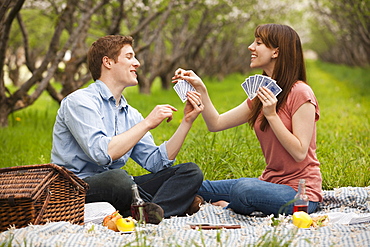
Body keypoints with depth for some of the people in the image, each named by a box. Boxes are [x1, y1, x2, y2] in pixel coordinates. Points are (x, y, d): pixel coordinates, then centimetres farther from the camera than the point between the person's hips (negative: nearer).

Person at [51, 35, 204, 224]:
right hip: (76, 186, -7)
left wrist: (187, 121, 4)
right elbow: (102, 154, -23)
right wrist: (147, 123, -15)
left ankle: (150, 212, -31)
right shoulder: (80, 101, -8)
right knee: (116, 178, -41)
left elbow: (155, 162, 9)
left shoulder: (130, 114, 16)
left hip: (117, 187, 8)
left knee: (191, 172, -4)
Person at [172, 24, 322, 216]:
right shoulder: (261, 95, 10)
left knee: (244, 189, -33)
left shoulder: (300, 94, -14)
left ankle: (231, 207, -5)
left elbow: (300, 153, -20)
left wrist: (271, 115, -22)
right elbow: (216, 124, 7)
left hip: (299, 192, -6)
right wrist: (200, 89, -2)